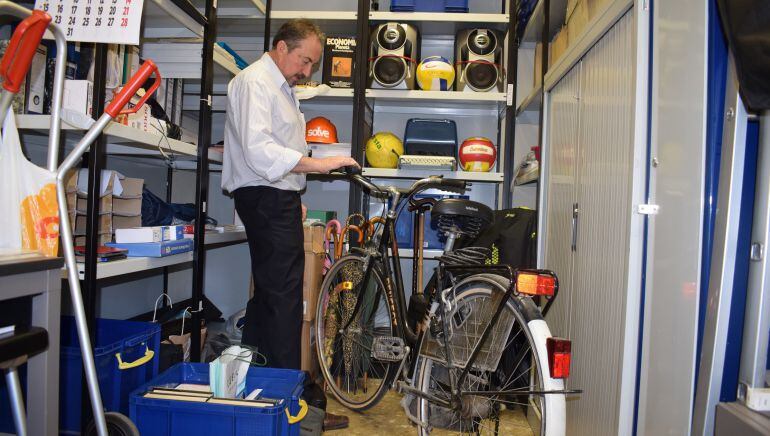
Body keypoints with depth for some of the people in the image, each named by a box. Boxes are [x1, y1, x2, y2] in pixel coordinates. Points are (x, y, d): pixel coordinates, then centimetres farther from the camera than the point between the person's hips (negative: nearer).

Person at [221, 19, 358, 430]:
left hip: (279, 199, 10)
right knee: (284, 297, -10)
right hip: (264, 199, -10)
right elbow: (258, 149, -25)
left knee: (271, 292, 13)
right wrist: (318, 163, -27)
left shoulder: (281, 86, 21)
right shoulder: (255, 81, -11)